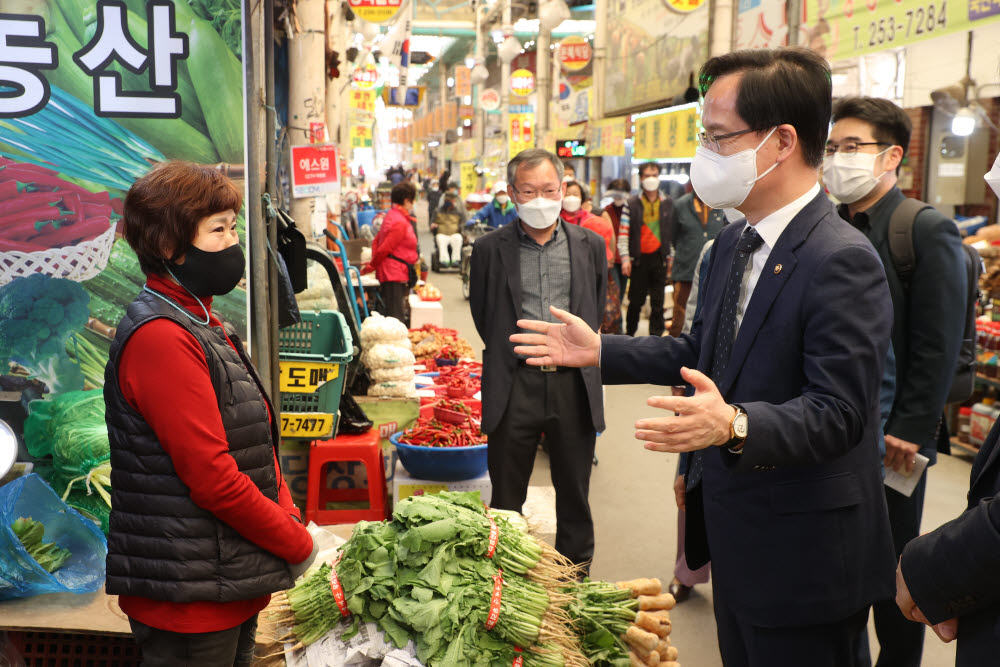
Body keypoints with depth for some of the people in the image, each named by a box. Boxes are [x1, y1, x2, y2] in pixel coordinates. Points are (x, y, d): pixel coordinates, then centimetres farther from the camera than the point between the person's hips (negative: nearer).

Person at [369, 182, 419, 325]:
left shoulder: (391, 216, 15)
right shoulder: (400, 222, -16)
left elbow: (376, 241, 19)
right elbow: (385, 248, -17)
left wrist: (373, 264, 12)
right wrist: (371, 266, -6)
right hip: (395, 274, -10)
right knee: (396, 315, -10)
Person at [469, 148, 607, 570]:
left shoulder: (590, 245, 6)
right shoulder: (490, 249, 1)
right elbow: (482, 314, 11)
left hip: (574, 383, 2)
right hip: (514, 386, -1)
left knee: (575, 492, 13)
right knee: (506, 495, 8)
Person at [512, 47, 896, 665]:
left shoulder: (842, 261, -23)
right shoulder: (732, 244, 6)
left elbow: (837, 412, -26)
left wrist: (735, 425, -42)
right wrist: (599, 351, 8)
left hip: (802, 561, -8)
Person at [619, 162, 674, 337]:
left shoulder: (668, 203, 8)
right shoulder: (632, 204, 2)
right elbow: (623, 233, 0)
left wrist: (671, 257, 6)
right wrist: (625, 258, -8)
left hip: (659, 257, 1)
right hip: (639, 258, -1)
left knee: (658, 300, 3)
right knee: (636, 300, 4)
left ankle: (655, 336, 10)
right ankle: (629, 334, 19)